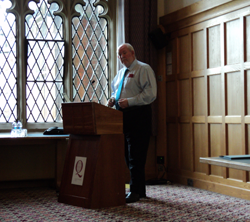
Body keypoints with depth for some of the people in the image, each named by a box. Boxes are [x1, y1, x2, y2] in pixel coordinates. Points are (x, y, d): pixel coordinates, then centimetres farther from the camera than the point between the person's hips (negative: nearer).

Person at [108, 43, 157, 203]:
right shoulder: (121, 73, 20)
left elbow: (150, 94, -14)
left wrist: (129, 101, -19)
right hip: (123, 115, 9)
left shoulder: (144, 69, -4)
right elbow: (115, 90, 32)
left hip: (138, 115, -8)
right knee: (128, 155, 11)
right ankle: (140, 190, 21)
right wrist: (113, 99, 8)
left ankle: (135, 192, -4)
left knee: (136, 156, -9)